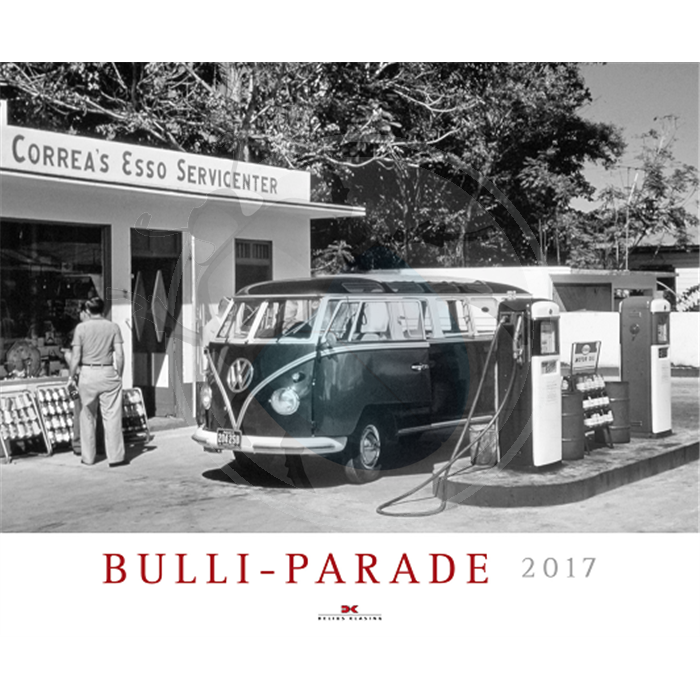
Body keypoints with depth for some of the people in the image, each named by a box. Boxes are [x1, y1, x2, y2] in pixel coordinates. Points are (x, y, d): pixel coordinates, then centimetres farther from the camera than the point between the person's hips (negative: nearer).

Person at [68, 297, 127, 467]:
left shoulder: (81, 327, -1)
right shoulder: (113, 327, 1)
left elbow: (76, 356, -4)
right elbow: (119, 355, -2)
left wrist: (71, 377, 6)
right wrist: (119, 375, 8)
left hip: (88, 373, 0)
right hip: (108, 373, 0)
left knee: (88, 416, 10)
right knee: (112, 416, 2)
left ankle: (88, 457, 15)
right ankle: (115, 457, 1)